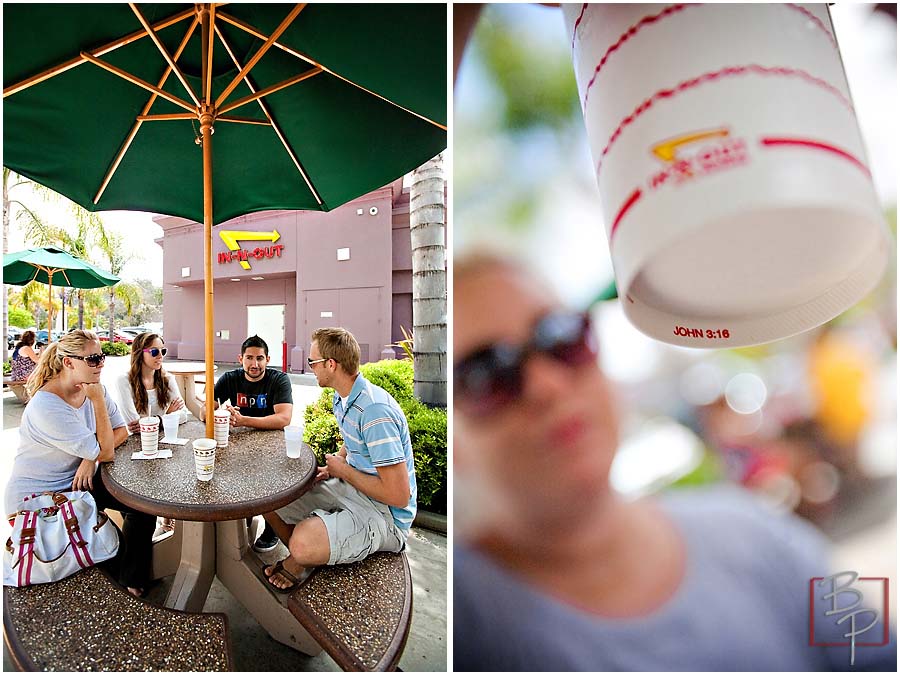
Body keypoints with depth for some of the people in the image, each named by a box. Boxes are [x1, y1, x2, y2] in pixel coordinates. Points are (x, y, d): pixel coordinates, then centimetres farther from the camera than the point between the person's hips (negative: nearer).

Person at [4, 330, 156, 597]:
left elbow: (121, 431, -2)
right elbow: (106, 453, -25)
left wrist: (91, 458, -19)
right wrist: (98, 401, -26)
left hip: (78, 481, 6)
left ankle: (133, 579, 9)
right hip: (36, 498, -6)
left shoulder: (93, 389, -5)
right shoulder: (47, 406, -28)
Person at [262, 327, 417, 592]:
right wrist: (331, 467, 4)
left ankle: (296, 564, 5)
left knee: (303, 543, -31)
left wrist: (343, 470, -16)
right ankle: (305, 559, 23)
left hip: (383, 512, -9)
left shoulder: (375, 411, -29)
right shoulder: (342, 398, 5)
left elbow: (399, 496, -29)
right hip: (348, 489, 10)